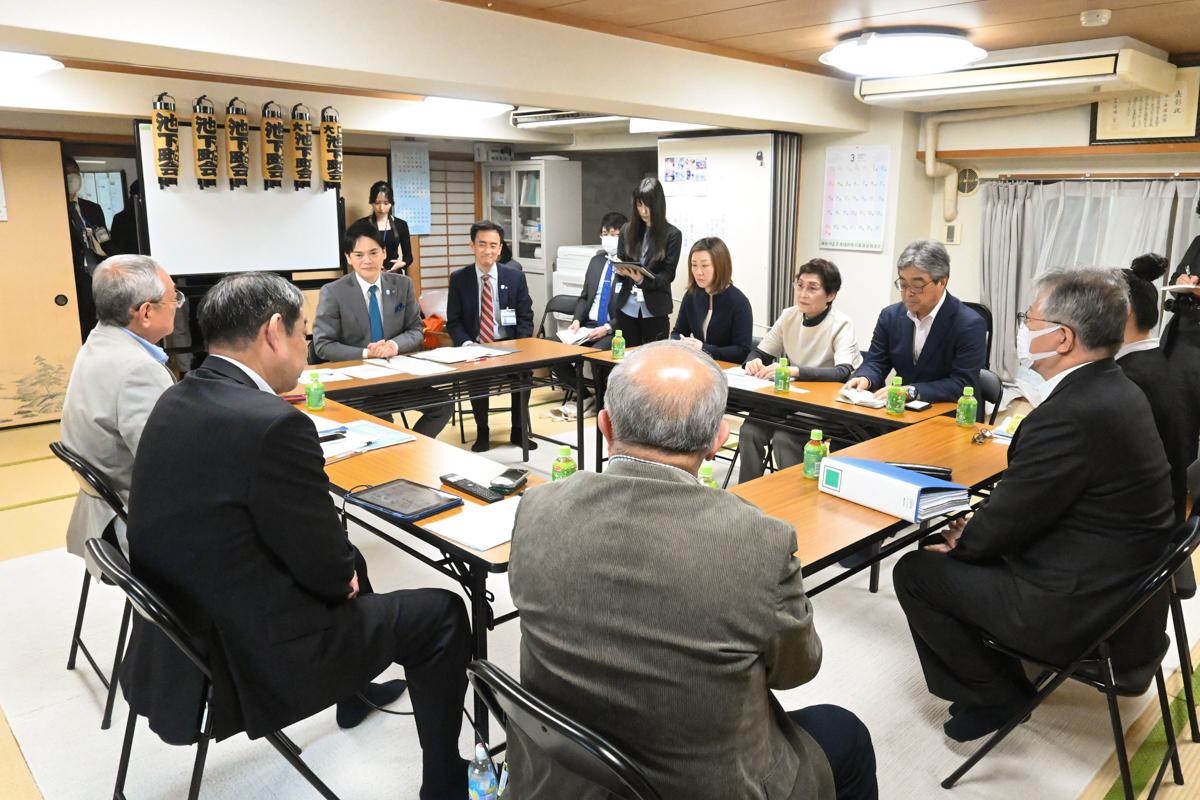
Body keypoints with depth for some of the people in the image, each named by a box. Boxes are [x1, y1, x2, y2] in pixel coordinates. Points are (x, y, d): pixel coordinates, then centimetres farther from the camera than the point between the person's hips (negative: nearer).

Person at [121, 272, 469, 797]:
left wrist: (342, 568, 6)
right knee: (441, 615, 7)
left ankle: (355, 693, 50)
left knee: (344, 562, 30)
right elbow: (325, 568, -20)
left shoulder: (176, 402, -1)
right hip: (252, 657, -9)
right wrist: (346, 574, 2)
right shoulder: (272, 424, -29)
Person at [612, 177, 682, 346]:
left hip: (655, 309, -3)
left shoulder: (672, 234, -4)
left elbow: (668, 274, -6)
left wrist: (642, 280, -23)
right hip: (627, 307, 3)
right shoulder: (627, 230, 6)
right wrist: (621, 270, -12)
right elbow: (619, 261, 12)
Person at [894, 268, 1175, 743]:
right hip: (1123, 586, 9)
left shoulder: (1071, 414, -29)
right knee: (961, 553, 20)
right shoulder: (1113, 389, 2)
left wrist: (961, 544, 0)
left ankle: (996, 694, 15)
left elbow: (1008, 520, -19)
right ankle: (997, 673, 30)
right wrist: (977, 531, 3)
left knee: (914, 572, 0)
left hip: (1081, 610, -9)